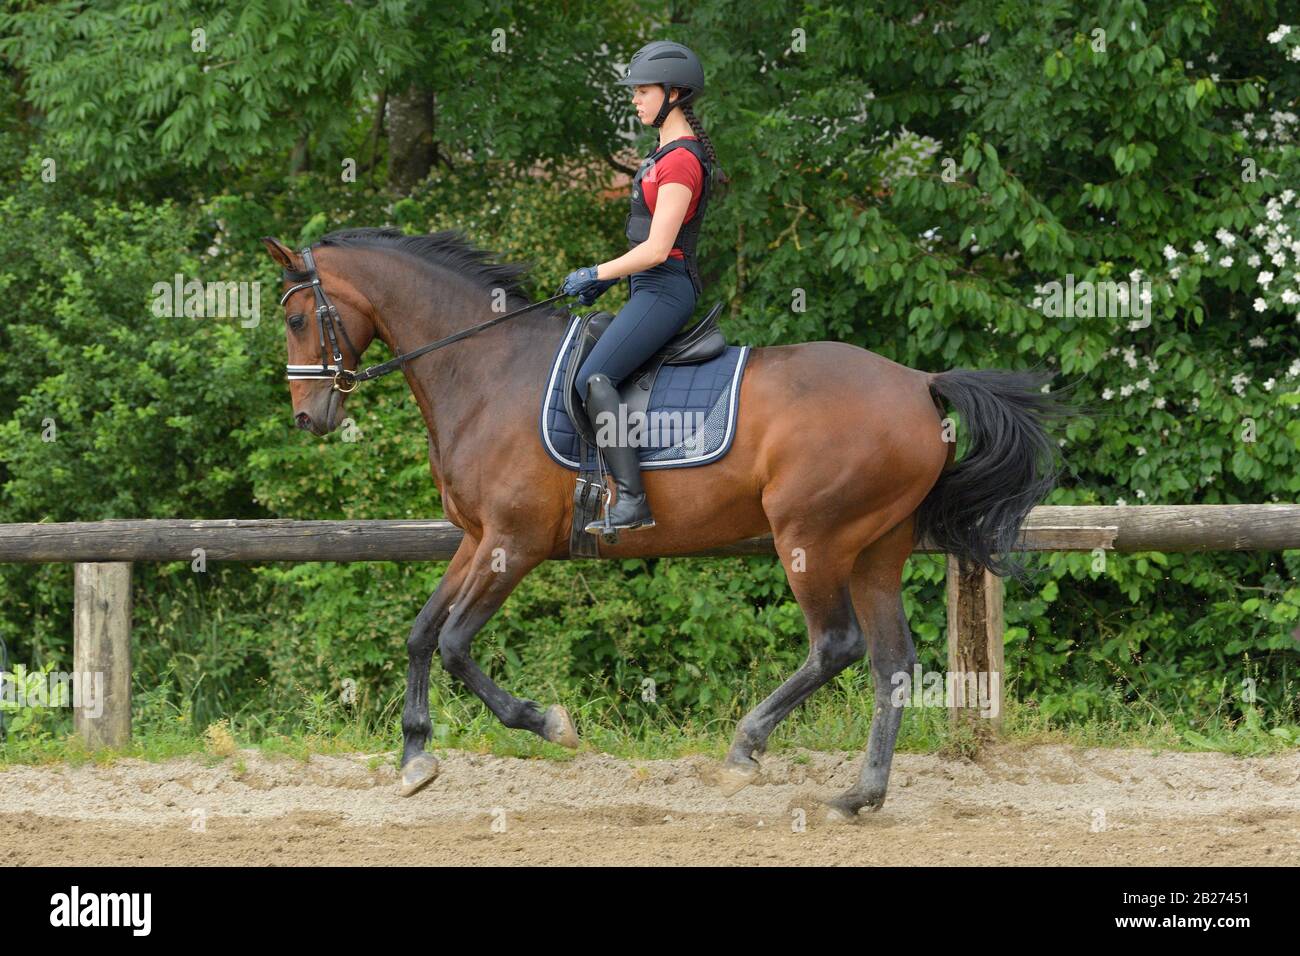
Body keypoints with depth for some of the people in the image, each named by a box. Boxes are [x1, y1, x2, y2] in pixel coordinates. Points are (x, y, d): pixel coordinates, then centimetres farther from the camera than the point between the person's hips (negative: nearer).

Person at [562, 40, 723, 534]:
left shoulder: (680, 160, -16)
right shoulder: (666, 151, 17)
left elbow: (657, 248, -20)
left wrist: (596, 274, -10)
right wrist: (608, 277, 16)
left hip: (664, 289, -11)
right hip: (650, 287, 11)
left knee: (593, 377, -22)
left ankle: (632, 500, -27)